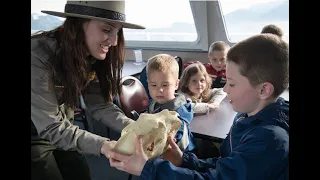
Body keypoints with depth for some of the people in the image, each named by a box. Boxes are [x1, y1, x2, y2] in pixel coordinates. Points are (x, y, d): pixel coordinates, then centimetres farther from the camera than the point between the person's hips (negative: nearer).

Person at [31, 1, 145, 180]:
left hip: (63, 132, 6)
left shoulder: (92, 56, -10)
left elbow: (99, 104, -11)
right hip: (35, 137, -5)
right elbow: (50, 128, -33)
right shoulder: (38, 57, -32)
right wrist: (103, 146, -45)